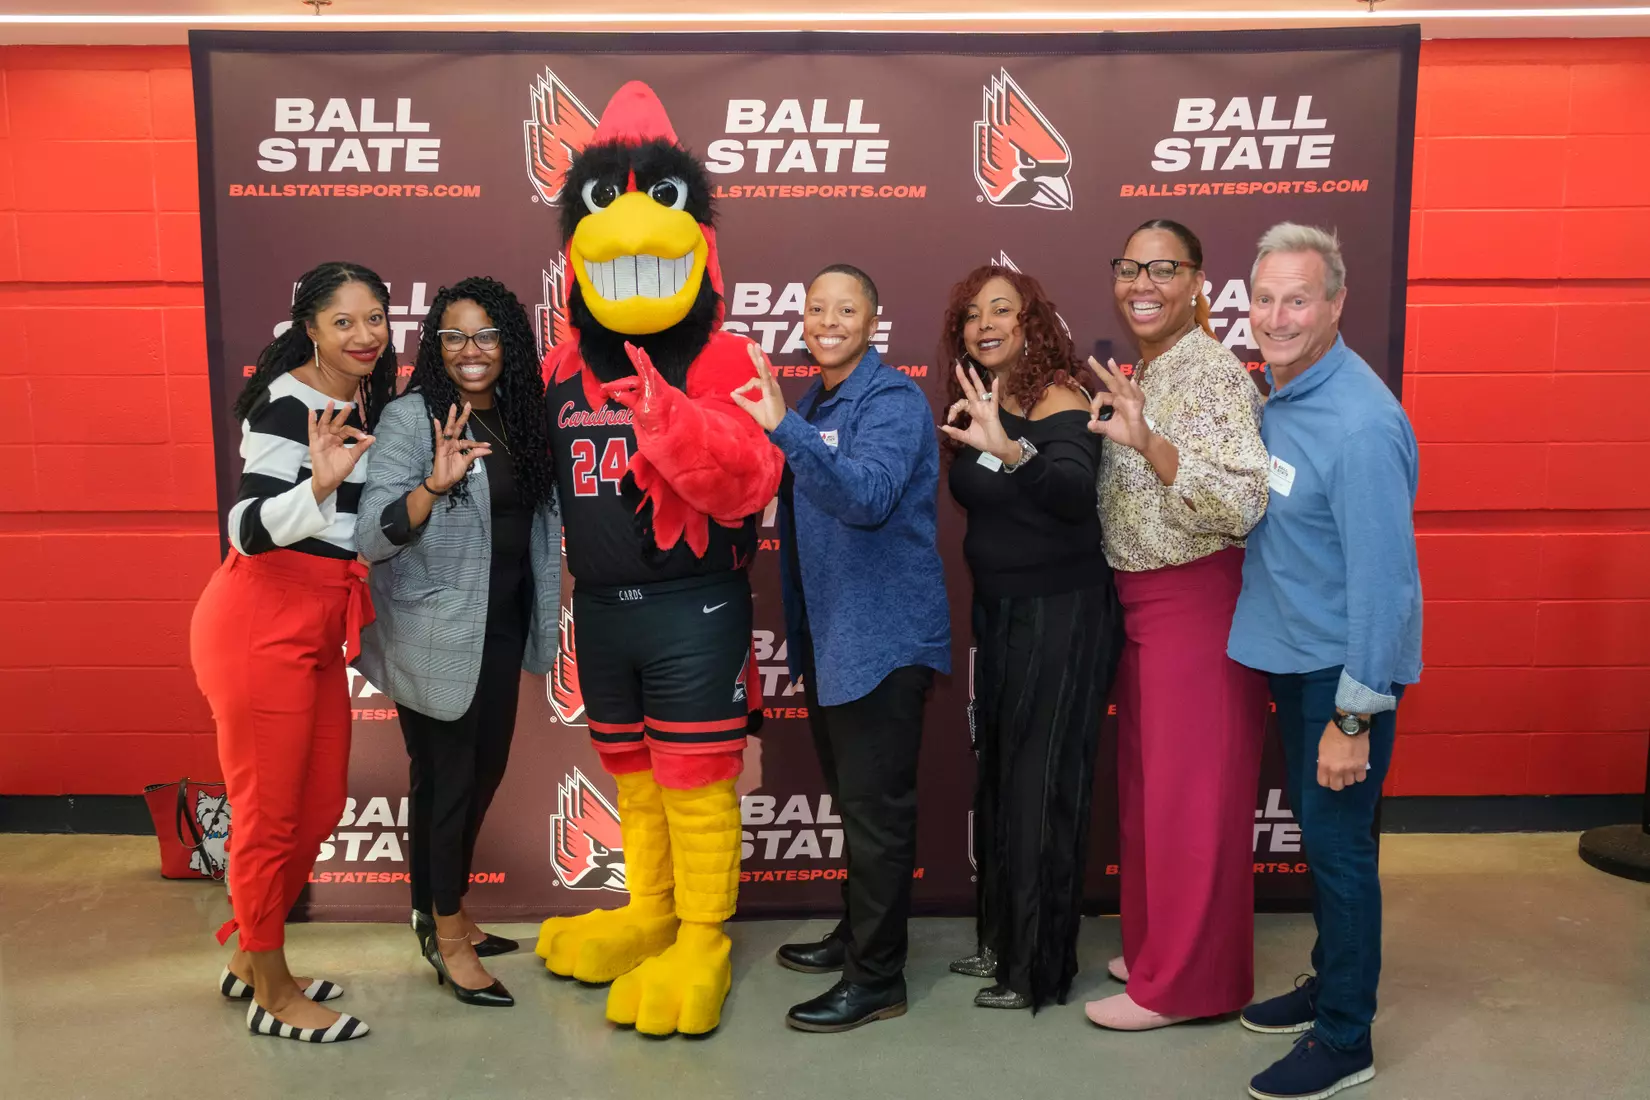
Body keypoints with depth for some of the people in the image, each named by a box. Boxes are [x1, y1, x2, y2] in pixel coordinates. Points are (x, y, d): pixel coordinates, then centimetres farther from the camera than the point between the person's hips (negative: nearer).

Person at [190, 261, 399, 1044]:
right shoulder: (288, 404, -15)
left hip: (317, 627, 9)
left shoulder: (366, 400, 11)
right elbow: (249, 529, -22)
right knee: (270, 815, 2)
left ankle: (248, 961, 34)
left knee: (321, 807, 15)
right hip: (261, 625, -9)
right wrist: (320, 482, -39)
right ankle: (271, 996, 19)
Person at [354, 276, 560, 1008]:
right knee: (445, 777, 4)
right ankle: (446, 933, 22)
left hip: (501, 628, 7)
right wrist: (434, 485, -37)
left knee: (484, 770, 16)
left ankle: (439, 911, 35)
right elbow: (371, 537, -23)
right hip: (437, 634, -7)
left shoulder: (517, 418, 4)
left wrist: (548, 597, 4)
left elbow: (536, 517, 15)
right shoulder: (410, 417, -15)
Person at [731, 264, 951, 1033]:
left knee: (876, 807, -1)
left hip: (884, 636, -9)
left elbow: (868, 496, -32)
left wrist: (783, 426, -39)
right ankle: (856, 931, 35)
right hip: (829, 632, 9)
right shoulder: (812, 406, 13)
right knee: (851, 798, 20)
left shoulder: (893, 400, -14)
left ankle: (878, 977, 10)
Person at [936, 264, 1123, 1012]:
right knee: (998, 777, 17)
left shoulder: (1058, 399, -17)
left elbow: (1074, 487, -37)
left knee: (1041, 786, 1)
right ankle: (1002, 938, 35)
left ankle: (1039, 970, 18)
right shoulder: (977, 403, 6)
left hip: (1061, 614, -8)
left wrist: (1010, 449, -50)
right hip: (998, 610, 8)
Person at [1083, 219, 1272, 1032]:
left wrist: (1146, 442, -35)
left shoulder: (1213, 370, -14)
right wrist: (1110, 430, 7)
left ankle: (1183, 981, 16)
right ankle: (1158, 945, 33)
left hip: (1197, 603, -9)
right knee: (1147, 781, 17)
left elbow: (1242, 505, -27)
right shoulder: (1138, 376, 12)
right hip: (1141, 602, 9)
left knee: (1188, 789, 2)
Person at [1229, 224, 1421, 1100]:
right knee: (1315, 833, 20)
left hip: (1346, 669, -8)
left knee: (1338, 845, 3)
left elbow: (1382, 577, -24)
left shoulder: (1361, 422, -24)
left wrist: (1354, 716, -22)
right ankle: (1330, 981, 39)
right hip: (1294, 657, 8)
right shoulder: (1276, 394, 4)